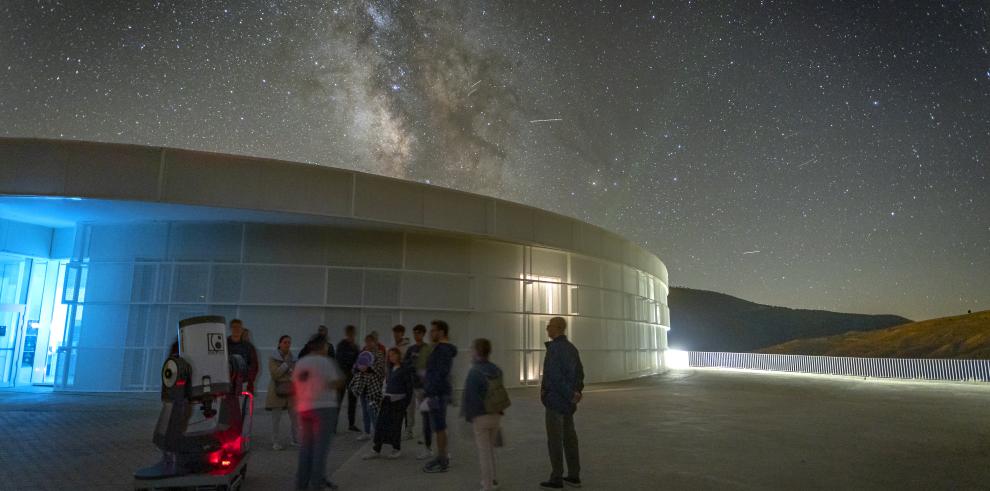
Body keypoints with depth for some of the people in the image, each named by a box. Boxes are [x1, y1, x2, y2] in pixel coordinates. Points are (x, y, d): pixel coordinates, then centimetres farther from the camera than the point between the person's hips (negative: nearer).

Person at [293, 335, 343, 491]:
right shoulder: (326, 362, -8)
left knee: (305, 446, 13)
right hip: (324, 407, -6)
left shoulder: (300, 363, 10)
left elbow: (295, 385, 10)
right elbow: (335, 383, -8)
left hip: (304, 408, 6)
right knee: (321, 445, 0)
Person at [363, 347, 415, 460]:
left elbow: (409, 386, -8)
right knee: (380, 423, 3)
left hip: (399, 400, -6)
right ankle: (376, 450, 9)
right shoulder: (391, 368, 14)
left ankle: (397, 449, 17)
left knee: (396, 424, 0)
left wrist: (407, 402, -12)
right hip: (388, 399, 7)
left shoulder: (405, 368, -7)